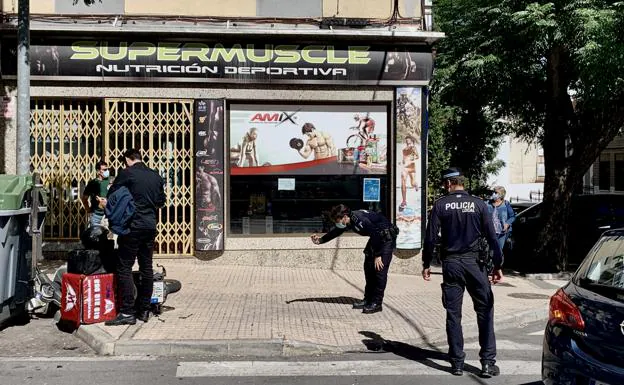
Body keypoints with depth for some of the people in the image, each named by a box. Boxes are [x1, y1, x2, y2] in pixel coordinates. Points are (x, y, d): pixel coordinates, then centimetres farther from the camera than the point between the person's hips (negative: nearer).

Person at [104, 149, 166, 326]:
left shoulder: (126, 173, -6)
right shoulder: (156, 176, 11)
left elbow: (111, 197, -1)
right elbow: (161, 201, 18)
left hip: (132, 226, -6)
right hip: (151, 226, 6)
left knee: (124, 268, -2)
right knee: (147, 268, 11)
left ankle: (127, 312, -4)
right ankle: (144, 310, 17)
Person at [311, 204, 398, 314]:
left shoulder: (360, 220, -32)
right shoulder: (348, 222, -4)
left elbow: (376, 236, -28)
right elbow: (336, 232, 13)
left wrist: (378, 256, -23)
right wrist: (321, 240, 12)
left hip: (387, 237, -9)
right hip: (376, 237, 10)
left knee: (379, 269, -14)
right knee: (368, 267, 7)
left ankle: (376, 303, -11)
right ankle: (368, 300, 14)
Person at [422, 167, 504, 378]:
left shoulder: (440, 205, -2)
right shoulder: (478, 204, 0)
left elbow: (431, 237, -4)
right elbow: (491, 236, -1)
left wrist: (426, 264, 5)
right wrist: (497, 265, 6)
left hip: (451, 264, 0)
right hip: (474, 263, 0)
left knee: (453, 314, 7)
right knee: (485, 311, 8)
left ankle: (457, 363, 12)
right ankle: (488, 362, 7)